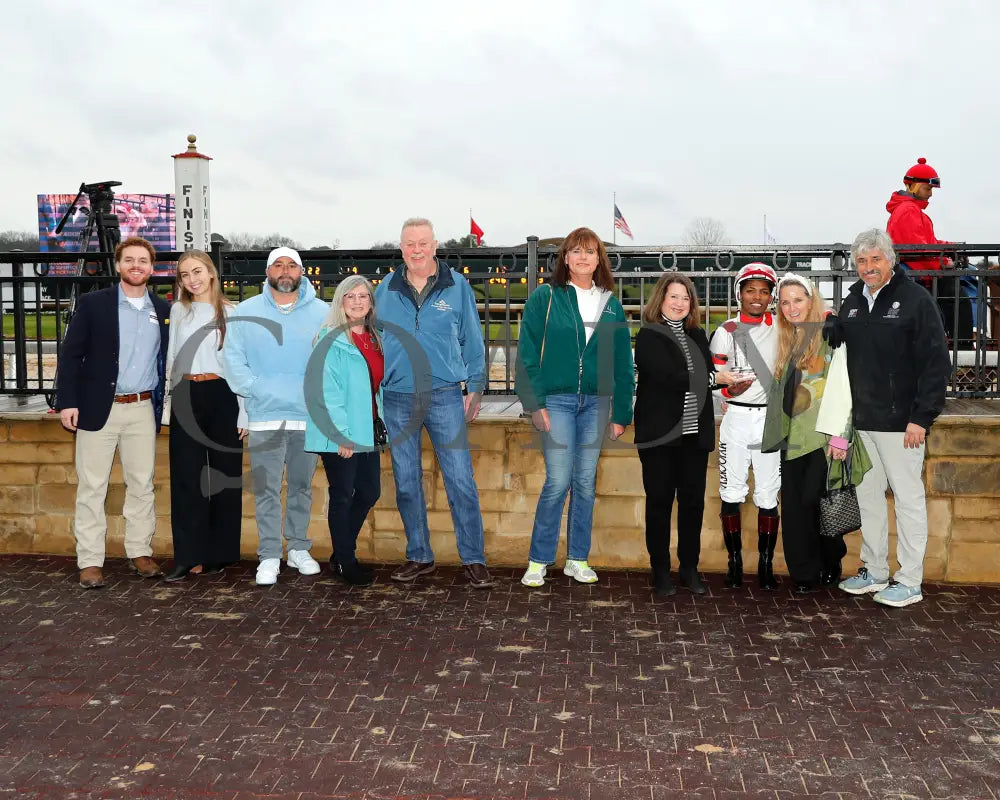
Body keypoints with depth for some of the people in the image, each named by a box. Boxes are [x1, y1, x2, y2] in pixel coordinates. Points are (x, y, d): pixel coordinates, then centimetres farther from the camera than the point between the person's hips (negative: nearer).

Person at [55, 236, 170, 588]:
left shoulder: (163, 310, 8)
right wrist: (67, 401, -10)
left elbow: (169, 358, 13)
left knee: (142, 485, 8)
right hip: (98, 409, -2)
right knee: (92, 487, 1)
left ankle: (140, 552, 19)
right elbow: (71, 354, -2)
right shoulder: (93, 303, 0)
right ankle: (90, 561, 7)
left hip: (143, 410, 3)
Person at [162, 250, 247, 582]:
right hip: (185, 398, 2)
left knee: (224, 475, 3)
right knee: (186, 477, -1)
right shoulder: (177, 311, 11)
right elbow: (171, 357, 16)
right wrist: (171, 397, 7)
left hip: (221, 396, -2)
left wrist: (244, 413, -4)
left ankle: (220, 553, 14)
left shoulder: (231, 313, 3)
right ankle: (189, 556, 2)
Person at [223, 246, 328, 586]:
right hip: (265, 417, -1)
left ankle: (299, 548, 23)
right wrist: (254, 389, -9)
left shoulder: (322, 313, 4)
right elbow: (232, 358, 2)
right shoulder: (246, 312, 4)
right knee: (267, 490, -1)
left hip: (309, 416, 1)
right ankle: (269, 556, 6)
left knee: (302, 486, 11)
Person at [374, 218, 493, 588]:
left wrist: (476, 387, 1)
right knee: (406, 483, 9)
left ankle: (474, 559, 5)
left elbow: (472, 341, 5)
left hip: (444, 397, -2)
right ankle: (419, 556, 21)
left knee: (461, 480, -5)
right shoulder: (384, 291, 7)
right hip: (397, 401, 3)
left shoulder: (457, 287, 2)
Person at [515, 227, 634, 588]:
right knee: (558, 481, -8)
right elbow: (528, 354, -3)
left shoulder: (611, 304, 9)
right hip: (557, 400, -3)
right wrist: (534, 403, -11)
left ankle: (577, 559, 19)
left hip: (596, 402, 3)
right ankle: (538, 561, 6)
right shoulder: (545, 298, 0)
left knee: (586, 482, 7)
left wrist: (622, 413, 6)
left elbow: (623, 363, 10)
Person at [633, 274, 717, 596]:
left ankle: (689, 568, 20)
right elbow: (668, 376, -17)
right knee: (660, 501, 4)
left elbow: (710, 374, 5)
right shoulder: (648, 336, -4)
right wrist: (704, 378, -11)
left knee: (693, 501, 8)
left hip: (695, 432, 5)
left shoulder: (698, 335, 14)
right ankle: (660, 570, 15)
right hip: (660, 432, -4)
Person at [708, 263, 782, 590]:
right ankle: (735, 563, 10)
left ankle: (766, 565, 10)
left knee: (768, 495, 2)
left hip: (770, 417, 1)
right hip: (736, 417, -1)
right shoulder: (726, 331, 4)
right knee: (732, 493, -1)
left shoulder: (782, 328, 8)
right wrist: (728, 390, -17)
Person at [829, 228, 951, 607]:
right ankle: (874, 571, 27)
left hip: (900, 421, -7)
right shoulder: (853, 300, 10)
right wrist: (823, 330, -3)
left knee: (908, 497, 2)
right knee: (868, 495, 14)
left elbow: (937, 362, -13)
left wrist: (922, 417, -17)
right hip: (862, 420, 7)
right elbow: (835, 337, 21)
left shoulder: (914, 299, -9)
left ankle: (909, 582, 11)